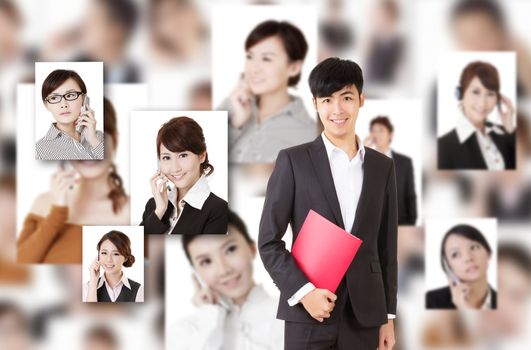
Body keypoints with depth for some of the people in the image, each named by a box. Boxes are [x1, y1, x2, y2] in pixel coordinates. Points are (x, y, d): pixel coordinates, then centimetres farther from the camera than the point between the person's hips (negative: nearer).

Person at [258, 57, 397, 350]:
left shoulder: (382, 166, 10)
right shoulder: (293, 161, 0)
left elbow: (386, 247, 12)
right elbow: (268, 241, -1)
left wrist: (388, 315, 10)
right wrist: (303, 291, -13)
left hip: (364, 314, 3)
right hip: (308, 314, -3)